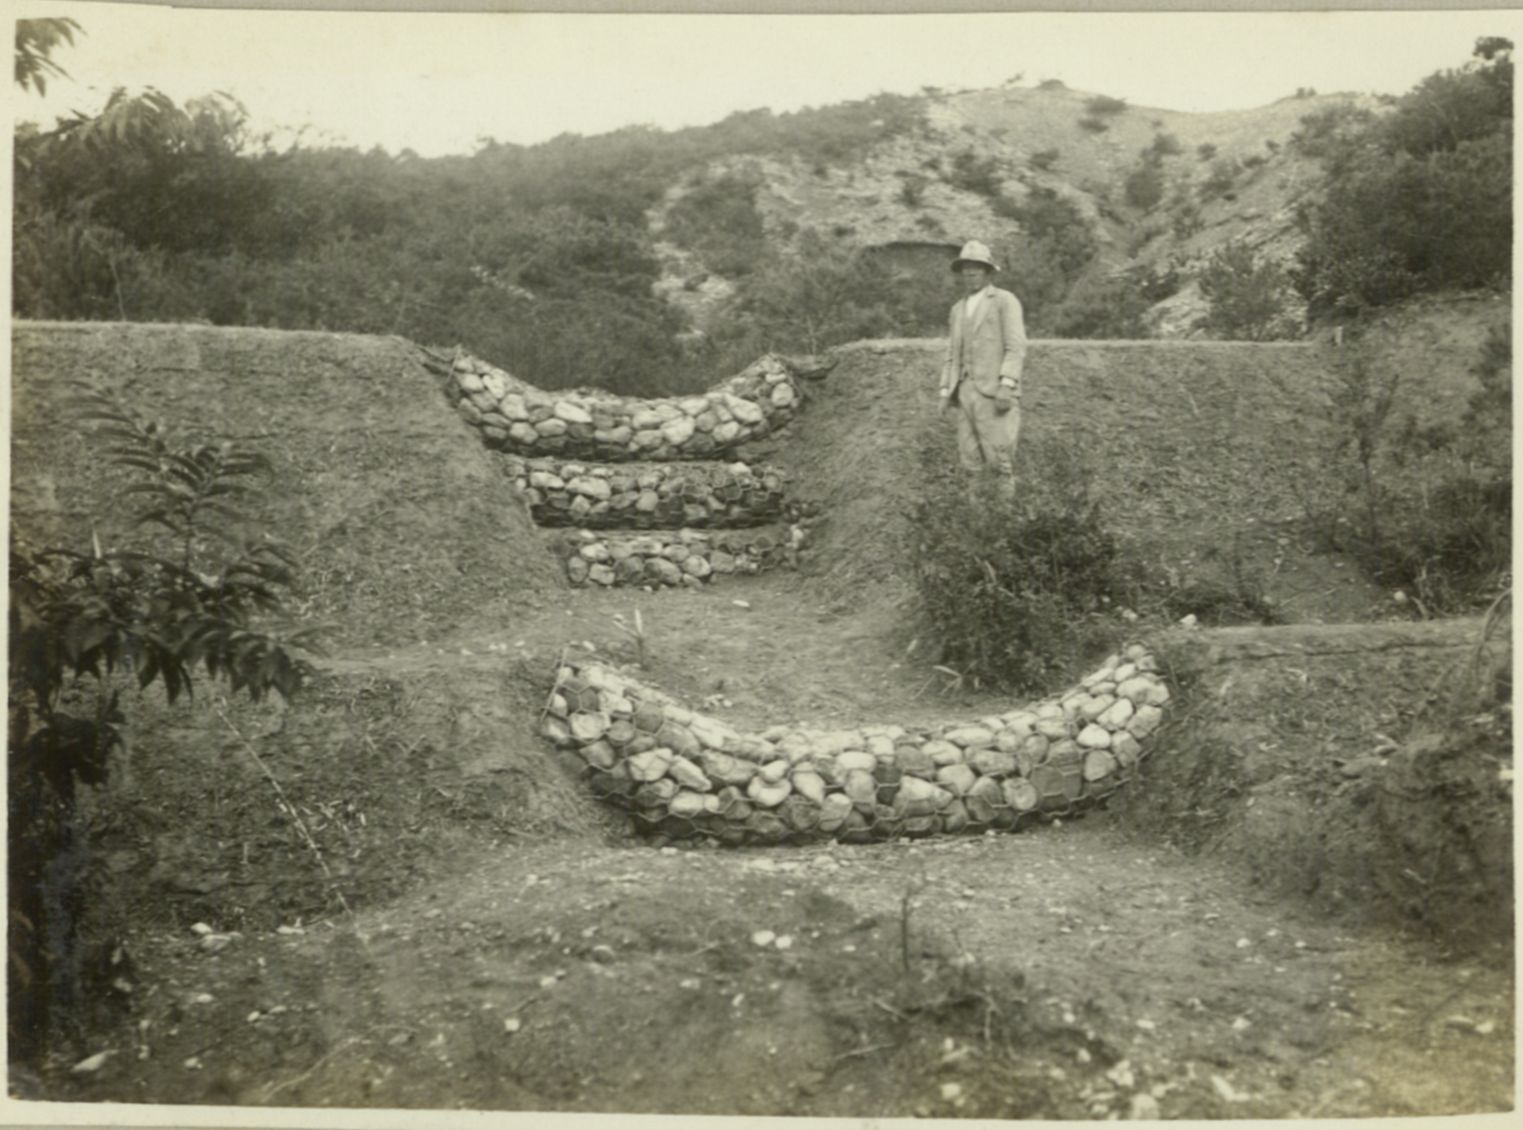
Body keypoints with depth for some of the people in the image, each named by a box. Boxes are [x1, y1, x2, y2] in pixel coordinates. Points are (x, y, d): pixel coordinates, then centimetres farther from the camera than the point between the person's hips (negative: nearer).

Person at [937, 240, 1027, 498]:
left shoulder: (1005, 301, -1)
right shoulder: (959, 309, 19)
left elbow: (1016, 348, -11)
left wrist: (1006, 386, -22)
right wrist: (945, 392, 11)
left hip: (995, 391, -6)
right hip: (966, 392, 6)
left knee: (999, 459, -9)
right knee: (970, 461, 3)